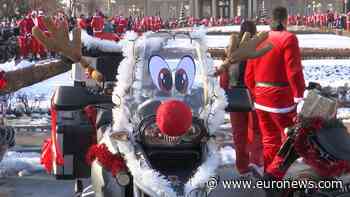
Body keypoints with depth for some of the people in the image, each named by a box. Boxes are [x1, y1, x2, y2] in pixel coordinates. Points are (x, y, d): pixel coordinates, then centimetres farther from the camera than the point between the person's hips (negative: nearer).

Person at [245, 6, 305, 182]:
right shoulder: (288, 38, -11)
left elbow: (249, 75, 11)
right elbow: (294, 71, -18)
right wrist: (299, 96, -14)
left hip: (261, 99, 7)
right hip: (281, 98, -7)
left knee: (270, 140, 16)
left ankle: (268, 177, 21)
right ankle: (274, 173, -5)